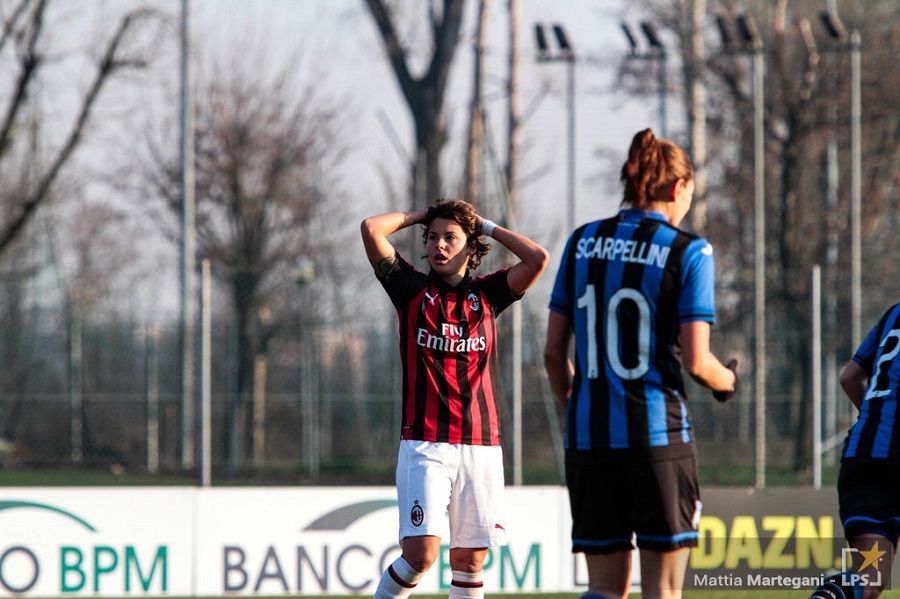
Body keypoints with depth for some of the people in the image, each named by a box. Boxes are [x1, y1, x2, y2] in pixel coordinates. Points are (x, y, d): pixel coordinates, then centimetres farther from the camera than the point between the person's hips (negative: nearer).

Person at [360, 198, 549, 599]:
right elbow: (371, 229, -5)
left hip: (481, 445, 3)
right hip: (424, 444, -3)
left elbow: (538, 259, -3)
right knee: (421, 553, -14)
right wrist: (416, 217, 10)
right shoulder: (413, 290, 6)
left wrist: (487, 227, 7)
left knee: (470, 559, 5)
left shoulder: (486, 294, 11)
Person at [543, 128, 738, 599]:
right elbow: (695, 362, -9)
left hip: (588, 436, 4)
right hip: (657, 436, -4)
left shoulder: (582, 243, 8)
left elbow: (553, 352, 8)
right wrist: (728, 381, 13)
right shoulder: (688, 252, -5)